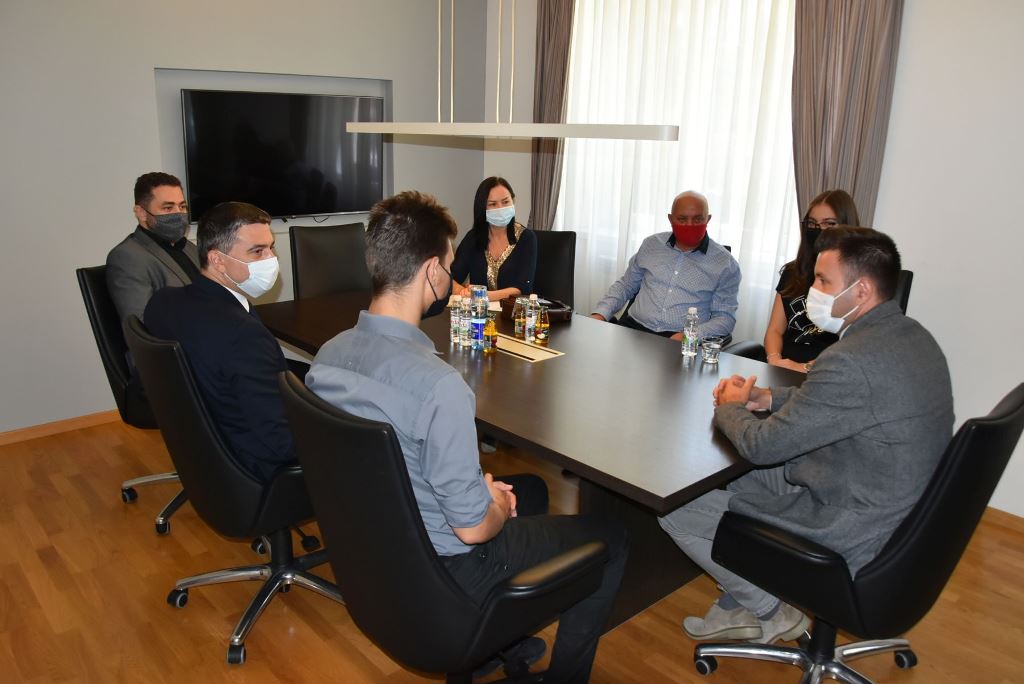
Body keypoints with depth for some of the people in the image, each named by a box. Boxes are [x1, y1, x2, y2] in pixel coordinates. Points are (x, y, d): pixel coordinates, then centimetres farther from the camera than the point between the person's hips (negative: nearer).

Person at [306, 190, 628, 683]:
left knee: (531, 487, 28)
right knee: (608, 537, 11)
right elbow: (472, 527, -25)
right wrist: (498, 505, -3)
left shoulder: (327, 356, -8)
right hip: (442, 572, -7)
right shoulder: (439, 384, -33)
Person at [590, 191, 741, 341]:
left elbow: (725, 317, 0)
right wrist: (601, 313, 3)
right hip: (635, 327, 2)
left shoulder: (725, 264, 2)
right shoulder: (651, 245, 12)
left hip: (682, 342, -1)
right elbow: (625, 285, 20)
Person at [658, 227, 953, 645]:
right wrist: (769, 398, 1)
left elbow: (762, 446, -25)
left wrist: (730, 407, -4)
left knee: (675, 512, -3)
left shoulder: (852, 361, -32)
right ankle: (737, 608, 28)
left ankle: (770, 615, 19)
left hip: (852, 532, -10)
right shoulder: (908, 334, 1)